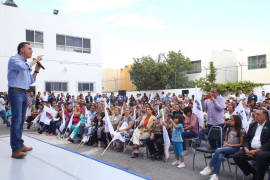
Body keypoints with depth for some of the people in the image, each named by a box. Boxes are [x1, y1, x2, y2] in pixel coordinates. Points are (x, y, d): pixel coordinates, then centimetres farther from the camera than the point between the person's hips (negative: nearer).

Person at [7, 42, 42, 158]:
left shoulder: (26, 63, 21)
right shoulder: (14, 59, -3)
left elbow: (31, 81, 23)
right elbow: (24, 68, -23)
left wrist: (37, 70, 13)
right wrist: (35, 60, -10)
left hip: (24, 93, 8)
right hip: (15, 92, -8)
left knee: (21, 120, 10)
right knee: (16, 120, -12)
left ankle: (20, 145, 17)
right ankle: (15, 150, -11)